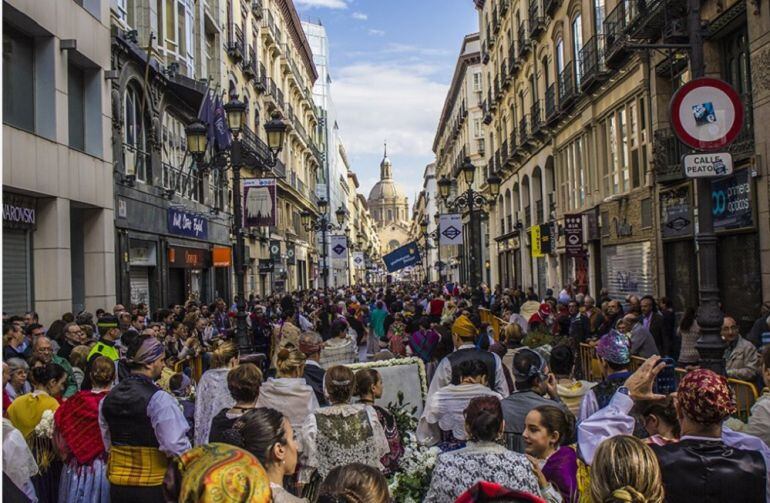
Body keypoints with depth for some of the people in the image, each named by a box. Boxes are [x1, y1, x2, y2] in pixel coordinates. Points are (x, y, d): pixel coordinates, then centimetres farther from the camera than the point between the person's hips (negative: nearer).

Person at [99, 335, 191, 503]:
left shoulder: (108, 398, 4)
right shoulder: (159, 399, -19)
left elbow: (107, 441, 12)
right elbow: (176, 446, -22)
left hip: (117, 484, 6)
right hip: (153, 484, -6)